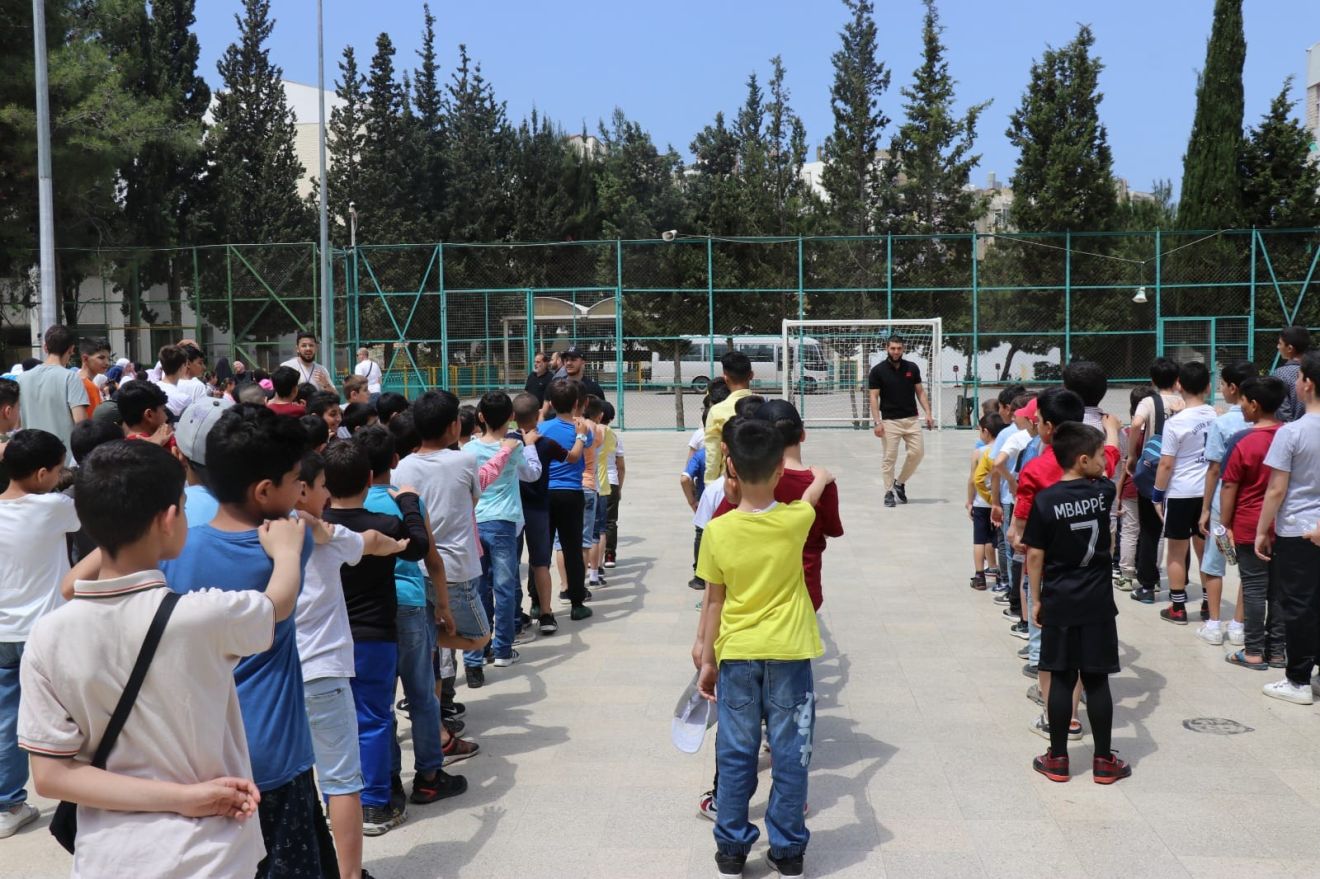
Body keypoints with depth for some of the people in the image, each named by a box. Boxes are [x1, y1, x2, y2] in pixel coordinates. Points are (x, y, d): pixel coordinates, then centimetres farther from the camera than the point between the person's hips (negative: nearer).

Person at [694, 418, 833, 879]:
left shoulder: (717, 530, -11)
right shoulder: (795, 520, -11)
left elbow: (714, 601, -3)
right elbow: (818, 484, 14)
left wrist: (707, 659, 8)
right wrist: (820, 476, 37)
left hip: (736, 655, 1)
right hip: (788, 654, 0)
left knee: (735, 756, 11)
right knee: (789, 757, 10)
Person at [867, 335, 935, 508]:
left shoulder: (912, 368, 4)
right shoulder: (878, 371, -4)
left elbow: (920, 392, 10)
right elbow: (874, 397, -5)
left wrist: (928, 413, 0)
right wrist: (877, 422, -13)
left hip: (911, 419, 3)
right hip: (890, 421, -3)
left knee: (918, 452, 0)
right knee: (890, 458, -1)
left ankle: (900, 482, 21)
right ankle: (889, 492, 10)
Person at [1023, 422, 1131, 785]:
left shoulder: (1045, 500, -9)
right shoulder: (1103, 492, -5)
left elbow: (1035, 556, -6)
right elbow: (1106, 476, 20)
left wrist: (1036, 599, 6)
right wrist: (1110, 433, 38)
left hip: (1058, 604, 0)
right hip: (1097, 604, 0)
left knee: (1061, 680, 6)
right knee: (1097, 681, 7)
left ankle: (1057, 759, 14)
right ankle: (1104, 761, 15)